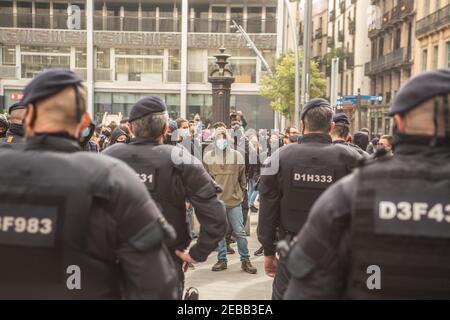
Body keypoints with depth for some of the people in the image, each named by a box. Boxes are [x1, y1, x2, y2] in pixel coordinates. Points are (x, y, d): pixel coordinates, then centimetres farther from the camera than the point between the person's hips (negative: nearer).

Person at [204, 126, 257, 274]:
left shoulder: (237, 155, 0)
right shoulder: (208, 156, 1)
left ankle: (245, 260, 14)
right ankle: (222, 260, 21)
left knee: (240, 232, 2)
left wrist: (242, 193, 10)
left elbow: (242, 178, 8)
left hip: (234, 200, -1)